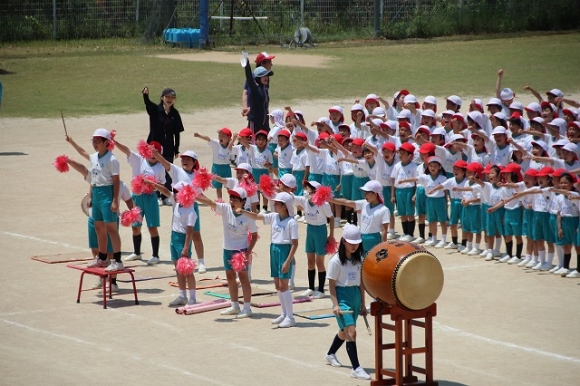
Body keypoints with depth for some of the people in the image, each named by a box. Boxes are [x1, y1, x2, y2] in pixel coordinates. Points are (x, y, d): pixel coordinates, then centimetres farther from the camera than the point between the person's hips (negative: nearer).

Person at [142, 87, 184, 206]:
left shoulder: (174, 114, 1)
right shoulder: (155, 110, -4)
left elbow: (177, 133, 4)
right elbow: (147, 103, -25)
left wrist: (176, 150, 4)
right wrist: (145, 94, -47)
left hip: (168, 148, 2)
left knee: (168, 173, 5)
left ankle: (166, 196, 15)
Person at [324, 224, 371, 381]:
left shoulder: (359, 260, 7)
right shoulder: (336, 261, -11)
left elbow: (361, 282, 13)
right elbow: (331, 284, -9)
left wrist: (362, 304, 13)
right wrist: (335, 304, -17)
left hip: (355, 296, 7)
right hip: (342, 296, -7)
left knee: (345, 331, 18)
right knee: (351, 331, -16)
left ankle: (330, 354, 44)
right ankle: (356, 368, -16)